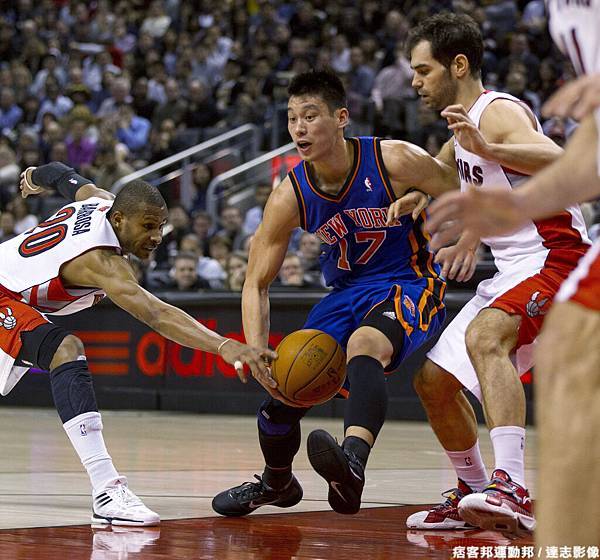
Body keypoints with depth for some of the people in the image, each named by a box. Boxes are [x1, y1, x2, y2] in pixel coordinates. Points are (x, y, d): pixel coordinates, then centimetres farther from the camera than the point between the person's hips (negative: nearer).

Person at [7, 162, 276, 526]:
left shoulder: (101, 201, -7)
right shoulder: (101, 261, -34)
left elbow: (66, 177, 16)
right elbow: (157, 315, -49)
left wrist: (36, 177, 41)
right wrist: (225, 347, -61)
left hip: (15, 298, 11)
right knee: (67, 352, -33)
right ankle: (107, 490, -45)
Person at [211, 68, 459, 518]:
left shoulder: (393, 161, -20)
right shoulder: (289, 197, -11)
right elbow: (257, 284, -5)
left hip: (409, 285, -5)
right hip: (347, 292, 5)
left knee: (364, 345, -38)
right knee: (283, 392, 3)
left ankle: (352, 465, -61)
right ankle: (276, 483, 36)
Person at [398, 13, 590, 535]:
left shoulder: (498, 111, -13)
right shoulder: (464, 123, 16)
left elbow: (561, 163, -33)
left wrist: (486, 149, -45)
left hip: (555, 257, -10)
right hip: (512, 271, 10)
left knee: (484, 336, -37)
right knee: (434, 381, 11)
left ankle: (512, 490, -48)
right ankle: (473, 495, 27)